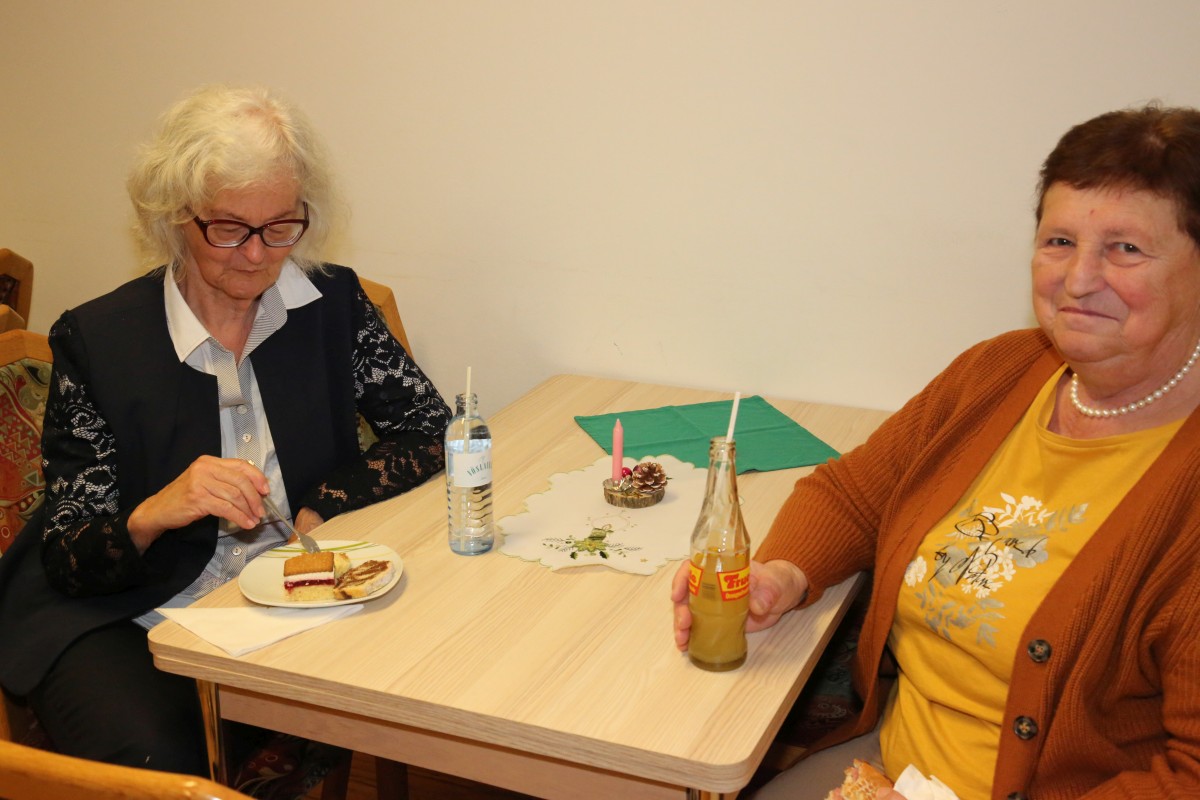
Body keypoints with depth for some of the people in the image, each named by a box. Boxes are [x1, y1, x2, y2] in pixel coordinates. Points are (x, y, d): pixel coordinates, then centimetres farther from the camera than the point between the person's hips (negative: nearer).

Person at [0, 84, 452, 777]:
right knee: (156, 764, -32)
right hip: (127, 621, -3)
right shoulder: (98, 338, -7)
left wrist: (318, 510, -12)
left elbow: (430, 429, 3)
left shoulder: (334, 303, 0)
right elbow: (67, 561, -6)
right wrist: (152, 516, -29)